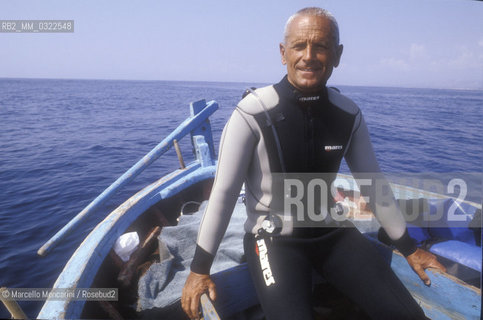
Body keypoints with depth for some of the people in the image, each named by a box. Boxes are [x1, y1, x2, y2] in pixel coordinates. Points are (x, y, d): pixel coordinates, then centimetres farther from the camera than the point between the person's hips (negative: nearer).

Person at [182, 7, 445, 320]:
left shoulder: (349, 114, -4)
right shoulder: (253, 114, -18)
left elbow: (374, 183, 5)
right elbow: (224, 192, -16)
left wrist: (409, 248, 12)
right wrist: (200, 269, -13)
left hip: (331, 230, 4)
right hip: (274, 238, -4)